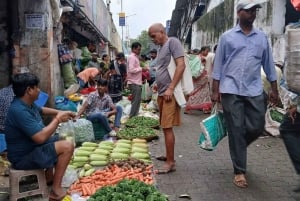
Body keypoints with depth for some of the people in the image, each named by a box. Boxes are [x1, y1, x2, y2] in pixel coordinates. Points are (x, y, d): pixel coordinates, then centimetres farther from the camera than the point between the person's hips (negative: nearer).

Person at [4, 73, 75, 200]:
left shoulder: (26, 103, 2)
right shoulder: (19, 111, -30)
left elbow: (41, 110, 26)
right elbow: (41, 137, -36)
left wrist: (61, 112, 13)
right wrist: (57, 119, -22)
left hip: (30, 147, 11)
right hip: (23, 157, -11)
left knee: (59, 140, 25)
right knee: (68, 146, -19)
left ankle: (50, 175, 27)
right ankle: (56, 190, -12)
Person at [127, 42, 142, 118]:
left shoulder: (135, 57, 18)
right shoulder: (132, 57, -12)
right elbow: (131, 70, -22)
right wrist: (141, 68, -15)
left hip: (136, 82, 10)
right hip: (134, 83, -10)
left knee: (137, 100, 13)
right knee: (136, 101, -8)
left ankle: (134, 117, 20)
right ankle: (132, 117, -3)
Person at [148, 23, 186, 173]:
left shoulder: (172, 42, -7)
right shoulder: (162, 48, 20)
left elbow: (181, 65, -17)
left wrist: (171, 88, -20)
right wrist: (158, 85, 16)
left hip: (170, 93, -9)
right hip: (162, 93, 9)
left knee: (167, 127, -9)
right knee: (165, 127, 14)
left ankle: (170, 163, -3)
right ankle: (169, 156, 26)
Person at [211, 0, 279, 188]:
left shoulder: (262, 37, 11)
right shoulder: (227, 37, 3)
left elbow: (268, 64, 13)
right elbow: (218, 64, 3)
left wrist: (274, 89, 11)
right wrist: (215, 90, -1)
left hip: (254, 91, 3)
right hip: (232, 90, -2)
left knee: (257, 128, 2)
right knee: (236, 130, 0)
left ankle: (237, 148, 34)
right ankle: (239, 171, 11)